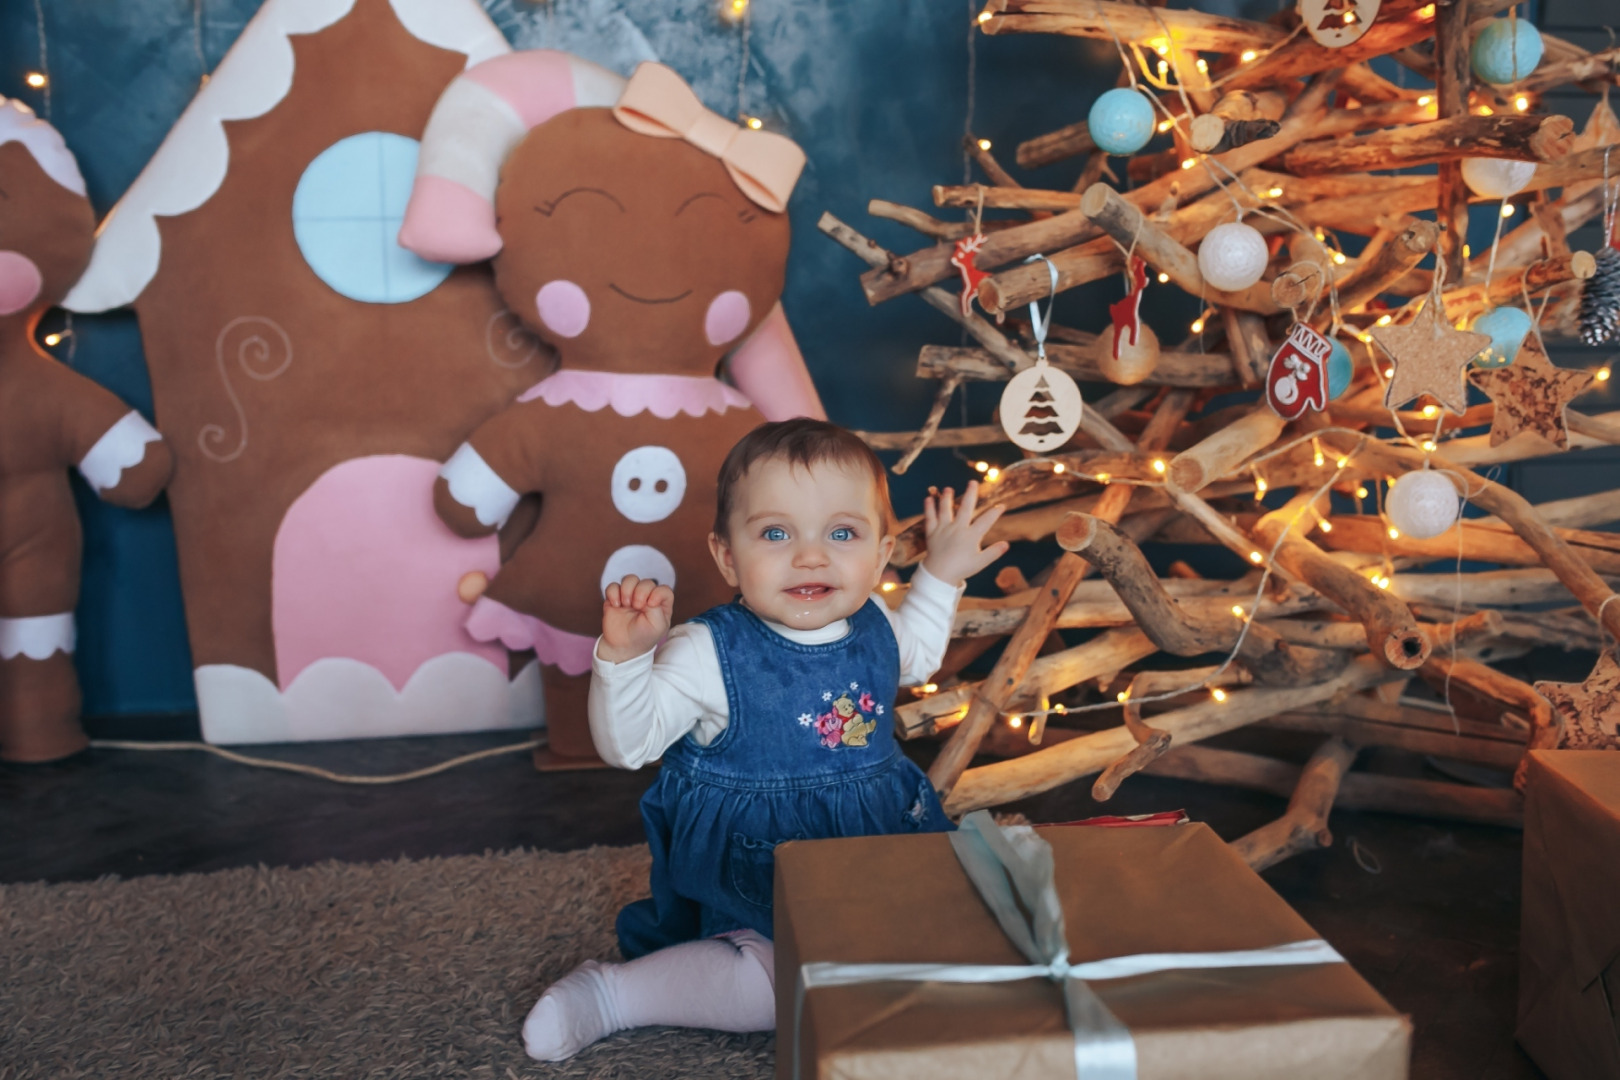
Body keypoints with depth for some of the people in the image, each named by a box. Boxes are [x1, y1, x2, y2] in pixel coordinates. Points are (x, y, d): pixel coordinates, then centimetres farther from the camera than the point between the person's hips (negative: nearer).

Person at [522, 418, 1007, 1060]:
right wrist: (624, 655, -36)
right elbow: (626, 745, -21)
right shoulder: (709, 656, -20)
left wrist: (942, 575, 14)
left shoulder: (875, 629, -1)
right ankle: (609, 994, -9)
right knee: (789, 978, -25)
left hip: (874, 841, 7)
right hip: (754, 877, -7)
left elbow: (917, 659, 24)